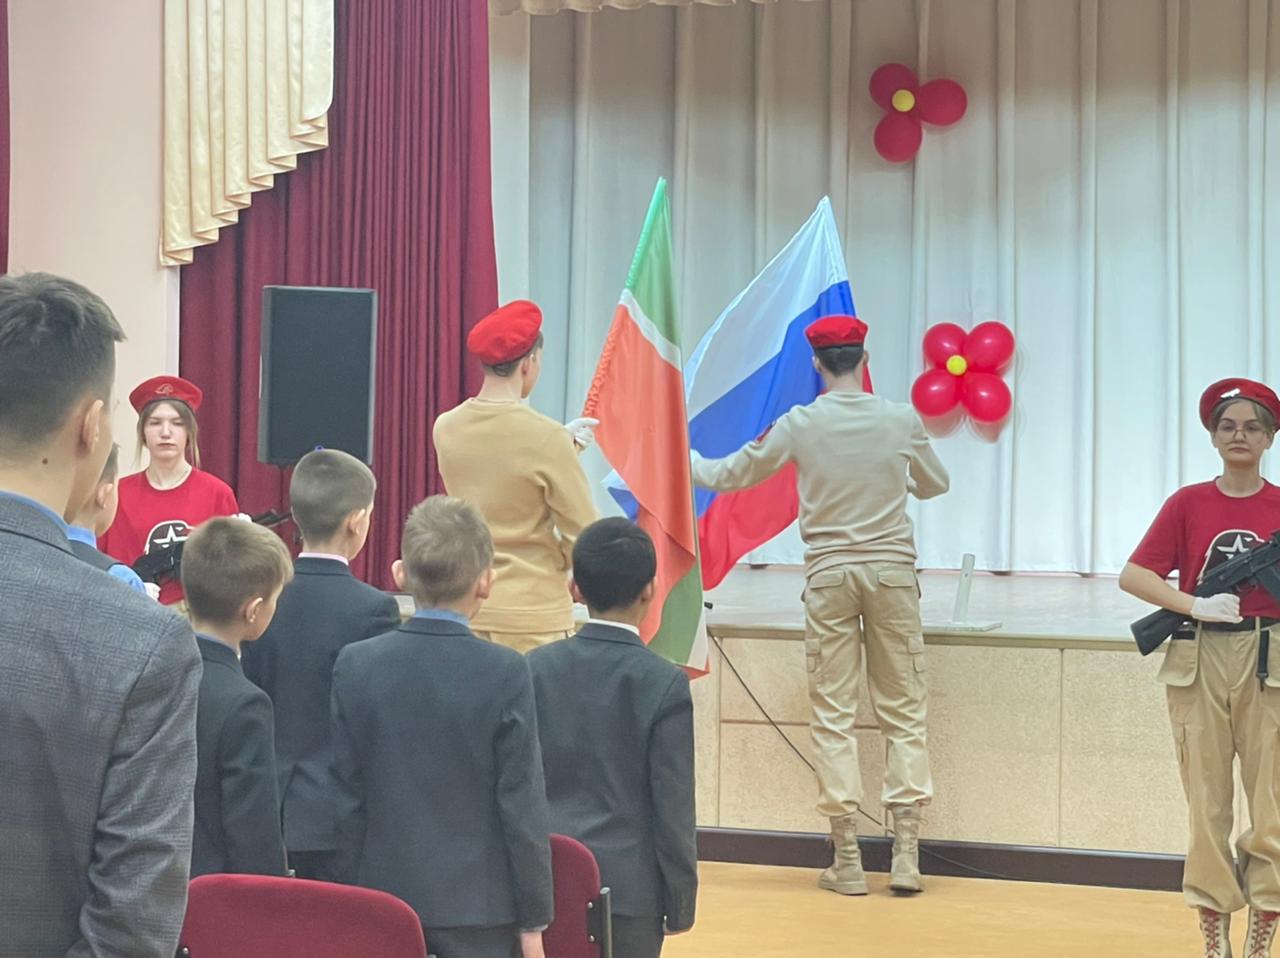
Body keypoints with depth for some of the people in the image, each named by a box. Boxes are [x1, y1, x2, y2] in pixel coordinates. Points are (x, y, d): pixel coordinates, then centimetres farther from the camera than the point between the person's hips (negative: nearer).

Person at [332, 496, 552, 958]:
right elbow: (522, 803, -8)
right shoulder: (505, 672, -10)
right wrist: (533, 918, 0)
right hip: (478, 902, -3)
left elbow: (346, 798, 1)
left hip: (384, 894, 3)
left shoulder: (355, 664, -2)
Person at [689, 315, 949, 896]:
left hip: (829, 573, -1)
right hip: (893, 569, 1)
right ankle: (906, 851, 1)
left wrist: (688, 462, 27)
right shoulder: (901, 421, -2)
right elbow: (934, 485, 16)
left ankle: (847, 859, 3)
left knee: (833, 714, 4)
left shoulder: (800, 425, -5)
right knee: (903, 711, 6)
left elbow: (729, 476, 6)